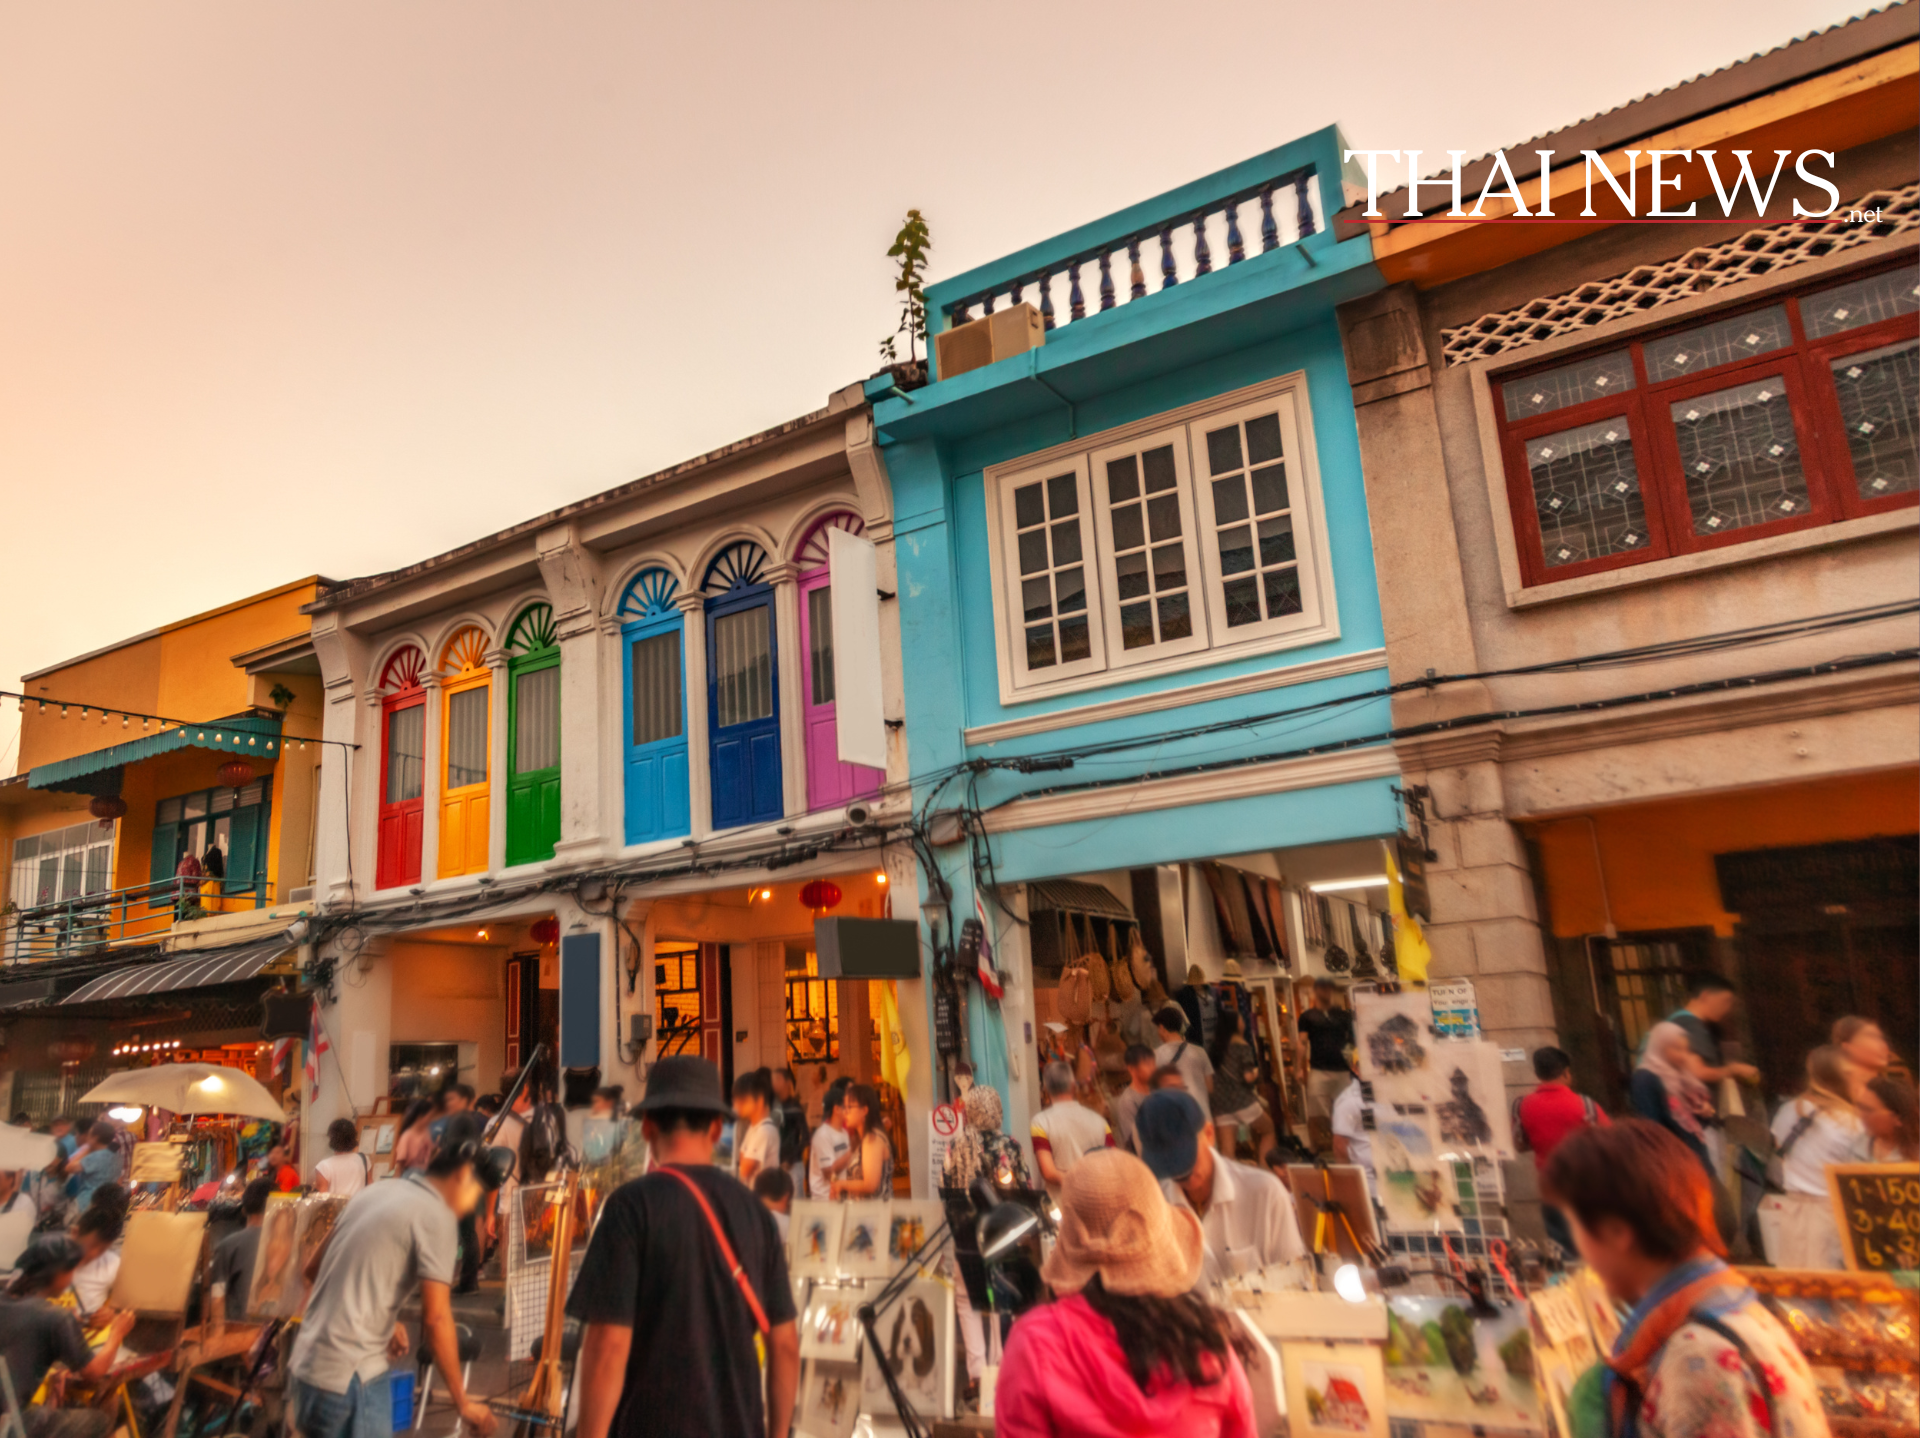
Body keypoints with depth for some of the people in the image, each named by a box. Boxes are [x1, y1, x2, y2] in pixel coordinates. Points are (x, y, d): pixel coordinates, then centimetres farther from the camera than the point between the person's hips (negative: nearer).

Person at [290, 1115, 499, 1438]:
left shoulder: (377, 1192, 12)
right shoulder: (438, 1216, -12)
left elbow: (315, 1267, 19)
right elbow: (435, 1318, -15)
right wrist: (462, 1401, -5)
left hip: (308, 1362, 9)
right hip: (350, 1375, -9)